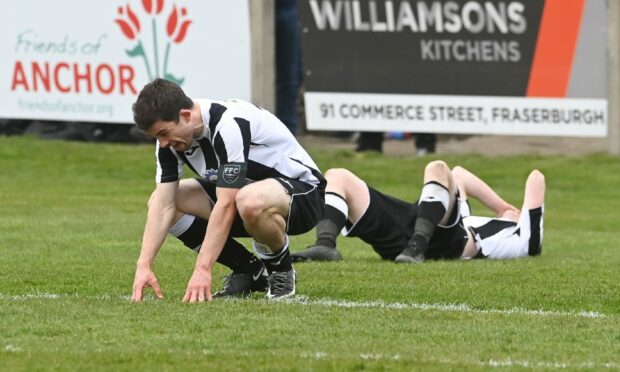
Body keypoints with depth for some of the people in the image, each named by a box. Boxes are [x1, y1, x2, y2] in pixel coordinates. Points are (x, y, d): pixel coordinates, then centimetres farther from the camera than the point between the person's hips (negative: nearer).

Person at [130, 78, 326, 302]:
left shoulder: (229, 125, -32)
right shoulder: (170, 134, -9)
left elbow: (225, 206, -35)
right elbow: (164, 204, -11)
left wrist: (202, 269, -38)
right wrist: (143, 266, -22)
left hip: (302, 191, -8)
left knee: (250, 203, -42)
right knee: (158, 201, -5)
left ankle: (282, 271, -10)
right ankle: (248, 271, 4)